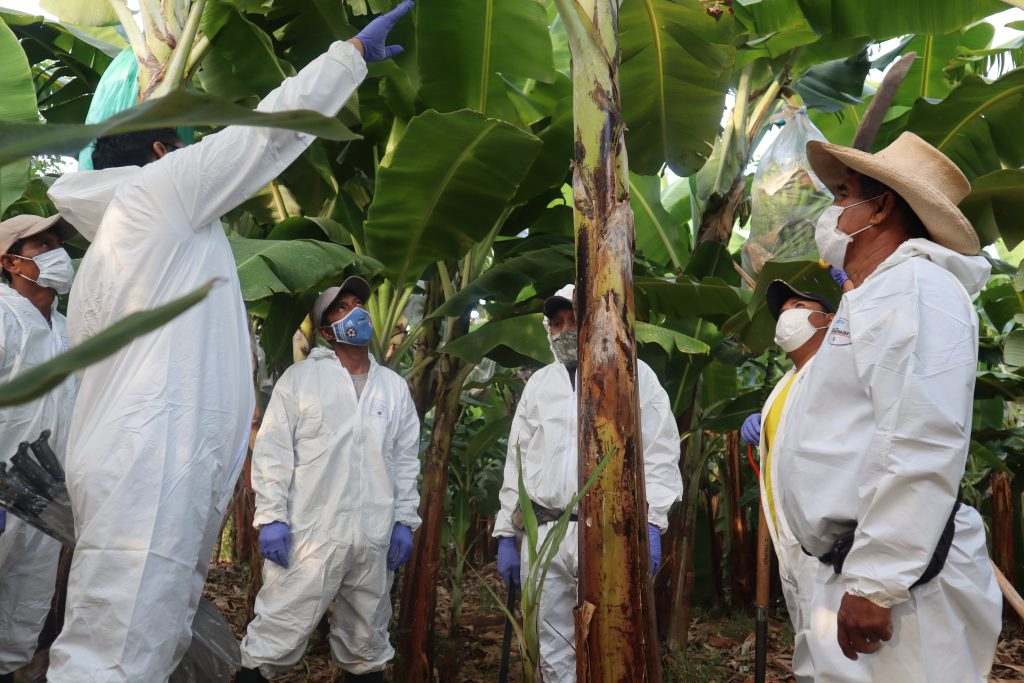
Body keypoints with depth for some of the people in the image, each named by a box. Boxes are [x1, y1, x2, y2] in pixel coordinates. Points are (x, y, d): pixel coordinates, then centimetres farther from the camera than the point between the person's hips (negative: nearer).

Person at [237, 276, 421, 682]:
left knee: (367, 642, 15)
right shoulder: (300, 378, 1)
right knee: (278, 633, -1)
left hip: (374, 538, 4)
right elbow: (271, 452, -2)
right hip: (308, 533, -3)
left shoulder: (395, 387, 12)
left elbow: (406, 460, 12)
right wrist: (271, 517, -10)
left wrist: (404, 521, 6)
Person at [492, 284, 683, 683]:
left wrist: (650, 523, -13)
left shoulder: (634, 374, 3)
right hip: (542, 534, 5)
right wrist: (506, 533, 13)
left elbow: (659, 454, -2)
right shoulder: (538, 384, 16)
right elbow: (517, 462, 17)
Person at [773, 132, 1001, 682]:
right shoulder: (876, 296, 21)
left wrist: (874, 584, -24)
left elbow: (923, 444, -23)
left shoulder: (915, 286, -11)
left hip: (895, 575, -10)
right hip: (852, 570, 10)